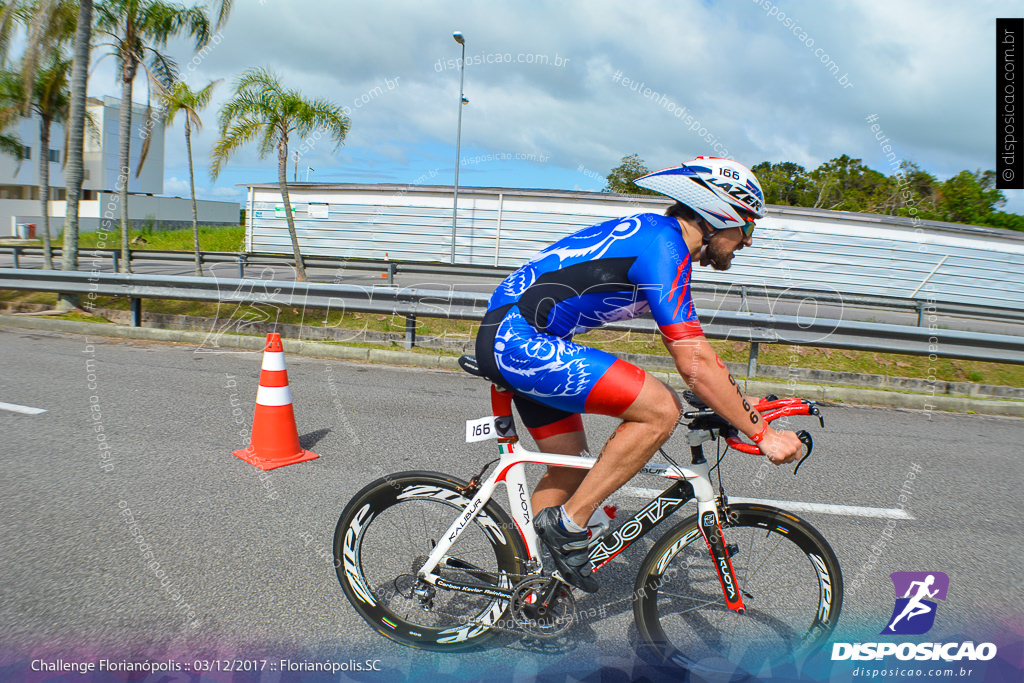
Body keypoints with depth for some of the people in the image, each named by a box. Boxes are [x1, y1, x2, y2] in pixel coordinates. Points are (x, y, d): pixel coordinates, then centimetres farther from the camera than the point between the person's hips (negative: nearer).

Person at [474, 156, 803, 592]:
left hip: (509, 336, 11)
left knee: (571, 469, 17)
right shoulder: (664, 248, -16)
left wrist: (744, 405, 22)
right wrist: (761, 434, -12)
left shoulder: (654, 234, 15)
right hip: (518, 340, -11)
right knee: (660, 409, -14)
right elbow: (693, 365, -20)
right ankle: (568, 524, -5)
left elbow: (691, 343, 23)